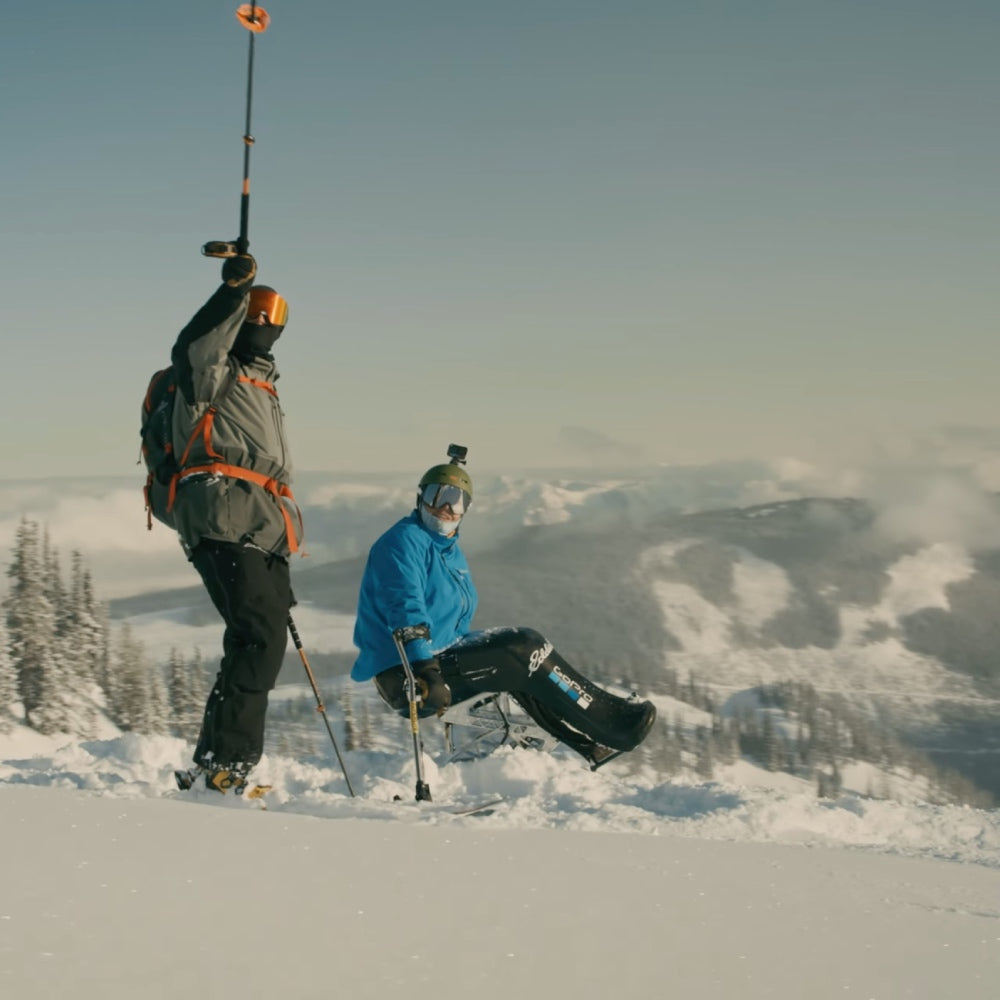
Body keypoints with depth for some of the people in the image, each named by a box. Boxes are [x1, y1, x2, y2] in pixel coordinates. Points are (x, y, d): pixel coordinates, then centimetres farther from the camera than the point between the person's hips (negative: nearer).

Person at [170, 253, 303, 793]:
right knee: (257, 637, -20)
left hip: (265, 530, 9)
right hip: (223, 523, -9)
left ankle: (215, 760, 11)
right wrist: (233, 291, -34)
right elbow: (194, 347, -23)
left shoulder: (262, 386, 31)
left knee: (265, 642, 5)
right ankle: (227, 763, -22)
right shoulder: (210, 375, 4)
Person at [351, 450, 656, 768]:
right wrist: (427, 672, -37)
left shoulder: (451, 551, 17)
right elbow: (406, 608, -28)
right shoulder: (405, 541, -14)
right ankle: (615, 722, -8)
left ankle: (593, 744, 10)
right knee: (525, 650, -15)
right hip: (408, 676, -10)